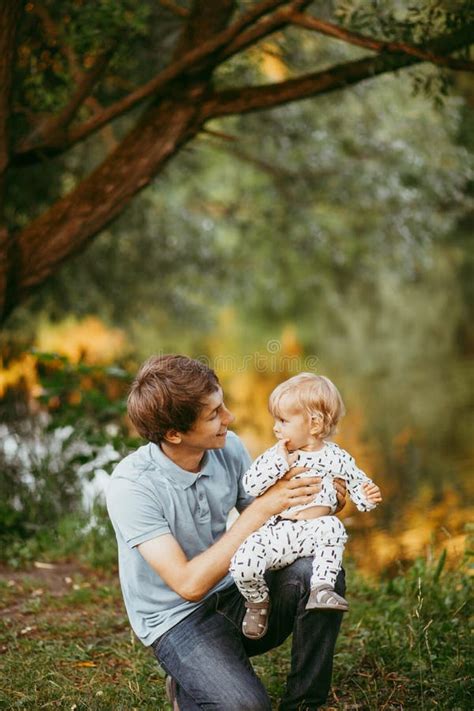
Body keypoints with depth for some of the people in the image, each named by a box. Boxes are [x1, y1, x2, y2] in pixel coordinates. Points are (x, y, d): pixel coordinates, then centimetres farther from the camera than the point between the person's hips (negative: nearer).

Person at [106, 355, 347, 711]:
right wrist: (261, 509, -27)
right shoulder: (131, 486, -23)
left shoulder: (228, 447, -5)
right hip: (179, 618, -5)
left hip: (233, 594, 5)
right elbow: (189, 584, -27)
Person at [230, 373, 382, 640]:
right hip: (275, 531, 1)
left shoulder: (336, 457, 7)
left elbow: (358, 483, 15)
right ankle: (258, 601, 8)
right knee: (243, 564, -25)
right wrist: (280, 461, -11)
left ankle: (322, 588, -26)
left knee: (332, 527, -36)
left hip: (313, 530, -1)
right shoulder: (275, 455, 7)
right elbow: (250, 485, -3)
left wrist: (367, 496, -9)